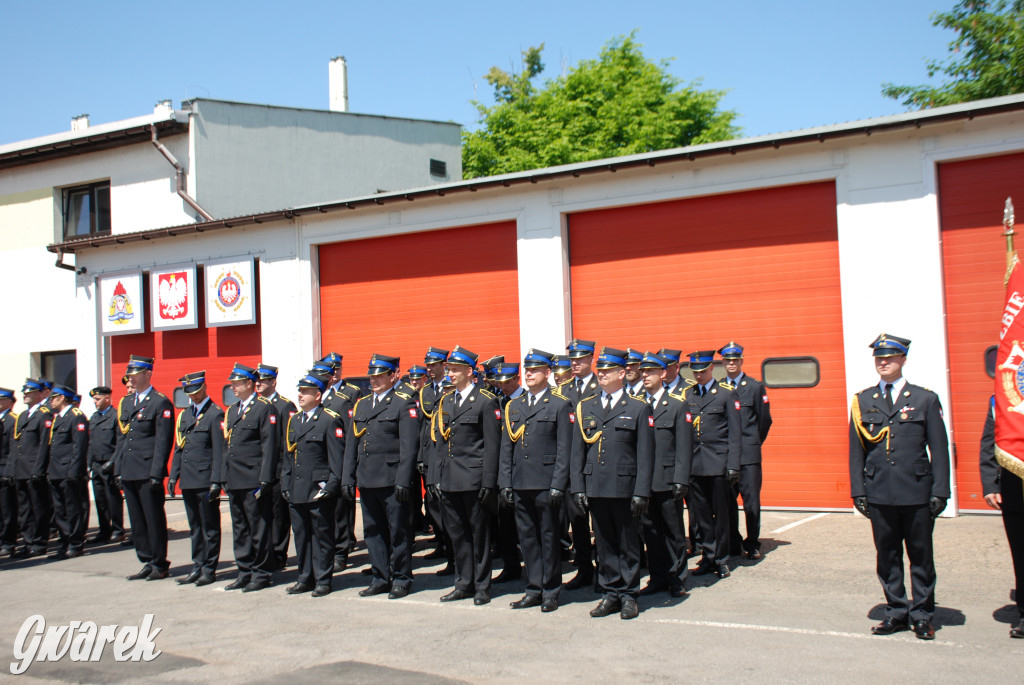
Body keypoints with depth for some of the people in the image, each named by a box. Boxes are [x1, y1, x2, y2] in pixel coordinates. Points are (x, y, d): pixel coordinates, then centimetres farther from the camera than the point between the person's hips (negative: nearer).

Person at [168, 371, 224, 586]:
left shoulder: (215, 414, -7)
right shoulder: (185, 415, 15)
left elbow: (219, 451, -11)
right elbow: (178, 447, 19)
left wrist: (216, 481, -15)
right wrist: (174, 476, 12)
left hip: (205, 480, -7)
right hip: (188, 480, 7)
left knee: (209, 527, 2)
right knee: (195, 527, 13)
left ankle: (209, 569, 9)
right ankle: (197, 567, 20)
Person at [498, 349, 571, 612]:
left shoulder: (560, 405, 0)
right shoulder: (514, 406, 14)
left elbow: (564, 450, -6)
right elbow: (506, 447, 13)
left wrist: (557, 485, -12)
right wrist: (505, 482, 6)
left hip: (546, 484, -5)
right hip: (520, 484, 5)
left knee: (549, 538, 3)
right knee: (527, 538, 9)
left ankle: (551, 592, 13)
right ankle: (534, 590, 19)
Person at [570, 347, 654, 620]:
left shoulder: (638, 408, 1)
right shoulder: (585, 407, 10)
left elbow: (645, 454, -3)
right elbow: (577, 451, 10)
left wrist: (641, 492, -9)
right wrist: (578, 487, 2)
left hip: (625, 489, -3)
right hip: (596, 489, 3)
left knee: (628, 544, 6)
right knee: (604, 544, 9)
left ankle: (629, 595, 16)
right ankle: (610, 594, 19)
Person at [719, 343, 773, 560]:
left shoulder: (755, 386, 6)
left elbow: (765, 419, 10)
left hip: (749, 453, -1)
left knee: (751, 501, -3)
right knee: (727, 501, 3)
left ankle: (752, 545, 9)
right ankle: (733, 544, 14)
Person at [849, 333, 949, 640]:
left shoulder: (925, 399, 4)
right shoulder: (863, 401, 8)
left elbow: (939, 449, 2)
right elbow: (856, 450, 8)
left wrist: (940, 492, -4)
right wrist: (858, 491, 3)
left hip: (917, 493, -1)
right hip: (879, 494, 2)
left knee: (921, 556, 6)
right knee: (887, 556, 8)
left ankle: (922, 615, 18)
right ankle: (896, 611, 20)